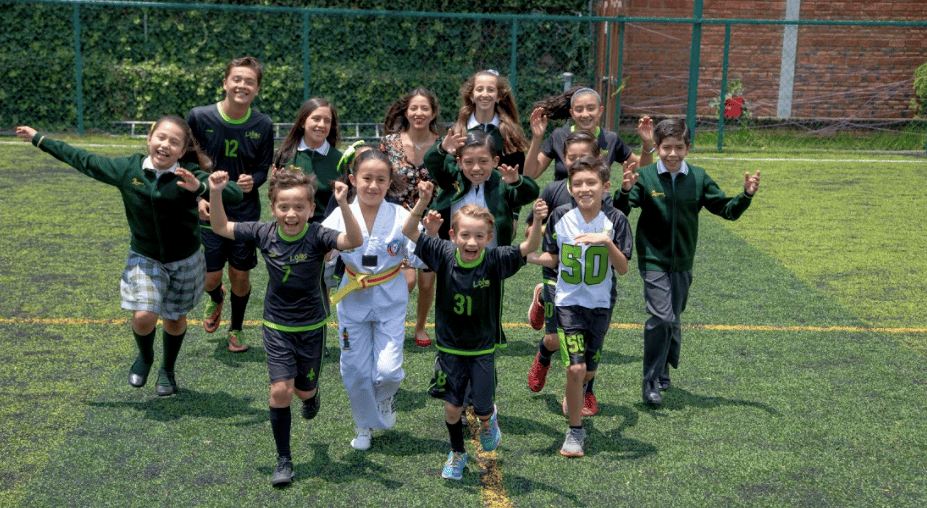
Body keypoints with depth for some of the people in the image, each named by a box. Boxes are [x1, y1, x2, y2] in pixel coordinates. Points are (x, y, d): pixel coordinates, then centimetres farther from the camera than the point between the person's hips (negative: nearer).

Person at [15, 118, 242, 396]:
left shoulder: (189, 177, -19)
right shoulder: (127, 169, -11)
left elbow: (235, 194, -27)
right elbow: (84, 161, 2)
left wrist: (200, 187, -43)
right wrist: (39, 140, 11)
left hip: (184, 260, -1)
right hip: (144, 258, 1)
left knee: (175, 321, 12)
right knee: (143, 317, -15)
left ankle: (168, 371, 41)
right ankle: (145, 357, 20)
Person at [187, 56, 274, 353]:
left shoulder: (263, 126, -6)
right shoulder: (199, 117, -10)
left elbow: (263, 169, 4)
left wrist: (252, 181, -19)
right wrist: (197, 198, -13)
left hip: (246, 213, 1)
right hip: (208, 212, -1)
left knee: (240, 276, 6)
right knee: (210, 277, 2)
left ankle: (236, 328, 33)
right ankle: (216, 300, 41)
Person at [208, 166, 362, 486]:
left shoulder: (316, 237, -20)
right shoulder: (264, 234, -10)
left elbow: (355, 241, -37)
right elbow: (220, 228, -1)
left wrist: (343, 205, -50)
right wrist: (216, 194, -16)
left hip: (311, 326, -1)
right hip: (276, 326, 1)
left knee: (304, 390, 12)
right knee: (280, 390, -8)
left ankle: (311, 394, 53)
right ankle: (284, 460, 7)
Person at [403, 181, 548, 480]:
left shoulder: (494, 261, -17)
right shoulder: (444, 256, -14)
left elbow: (530, 248, -26)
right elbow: (409, 231, -15)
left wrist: (538, 222, -45)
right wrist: (422, 203, -32)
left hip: (483, 349, -1)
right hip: (450, 347, 1)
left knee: (482, 409, 5)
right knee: (452, 407, 8)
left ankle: (488, 420, 43)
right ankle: (457, 453, 35)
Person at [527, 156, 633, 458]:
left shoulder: (615, 220, -9)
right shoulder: (560, 217, -6)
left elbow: (623, 269, -11)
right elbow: (553, 259, 6)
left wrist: (606, 241, -27)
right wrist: (527, 257, -12)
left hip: (601, 304, 1)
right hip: (569, 301, -1)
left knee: (589, 370, 13)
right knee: (575, 368, -14)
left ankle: (573, 396, 49)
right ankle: (575, 430, 6)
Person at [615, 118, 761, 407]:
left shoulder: (698, 178, 0)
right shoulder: (645, 177, -8)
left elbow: (727, 210, 5)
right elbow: (620, 212, -15)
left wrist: (746, 195, -12)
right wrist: (625, 191, -34)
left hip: (683, 263, 4)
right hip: (653, 261, -4)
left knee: (672, 320, 13)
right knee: (661, 318, -13)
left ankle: (663, 371, 35)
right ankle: (651, 383, -2)